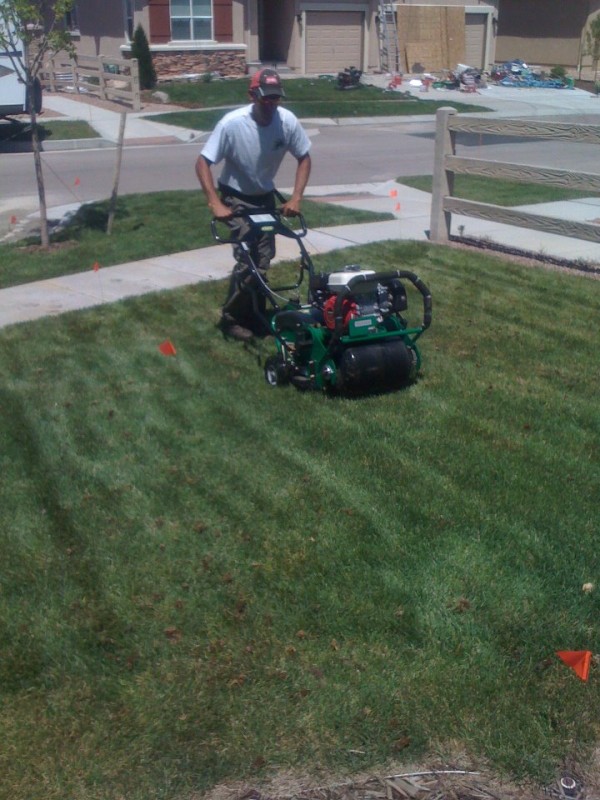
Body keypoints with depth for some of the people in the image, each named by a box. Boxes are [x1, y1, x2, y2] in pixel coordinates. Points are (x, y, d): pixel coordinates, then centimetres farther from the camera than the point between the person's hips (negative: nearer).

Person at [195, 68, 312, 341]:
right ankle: (231, 318, 2)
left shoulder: (287, 121, -17)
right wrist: (216, 204, -31)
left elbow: (304, 158, -3)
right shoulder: (232, 123, -27)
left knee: (264, 258, 6)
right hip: (236, 198, -5)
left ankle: (253, 314, 23)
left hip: (266, 197, 5)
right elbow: (203, 163, -23)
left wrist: (296, 198, -13)